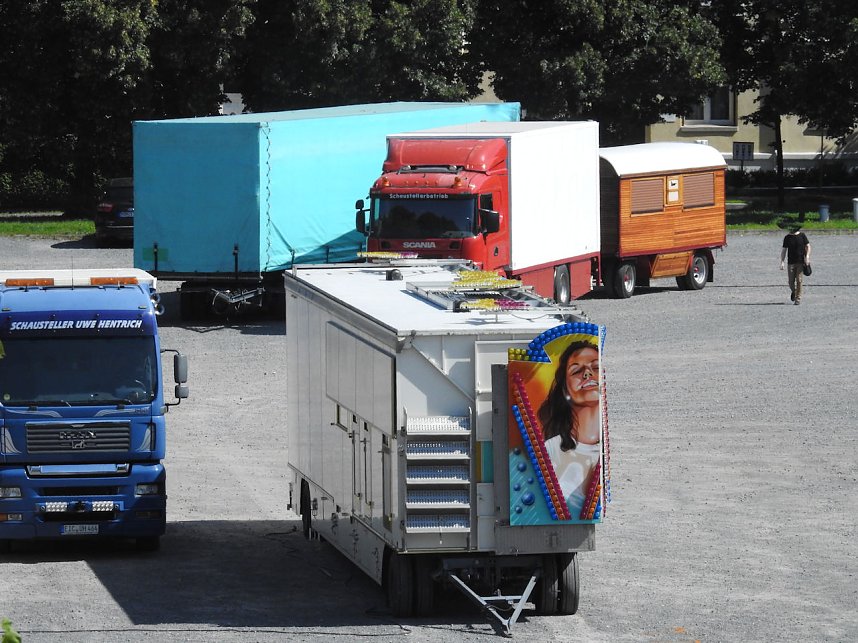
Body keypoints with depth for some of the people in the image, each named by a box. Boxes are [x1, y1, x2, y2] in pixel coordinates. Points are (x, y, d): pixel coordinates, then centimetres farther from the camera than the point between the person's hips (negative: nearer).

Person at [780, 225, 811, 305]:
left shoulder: (802, 236, 3)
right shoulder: (787, 238, 5)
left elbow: (808, 246, 6)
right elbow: (784, 250, 6)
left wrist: (807, 256, -9)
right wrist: (782, 262, -2)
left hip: (801, 262, -1)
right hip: (791, 262, 1)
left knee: (799, 280, -6)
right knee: (791, 281, 0)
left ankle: (798, 298, 0)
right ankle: (793, 291, 31)